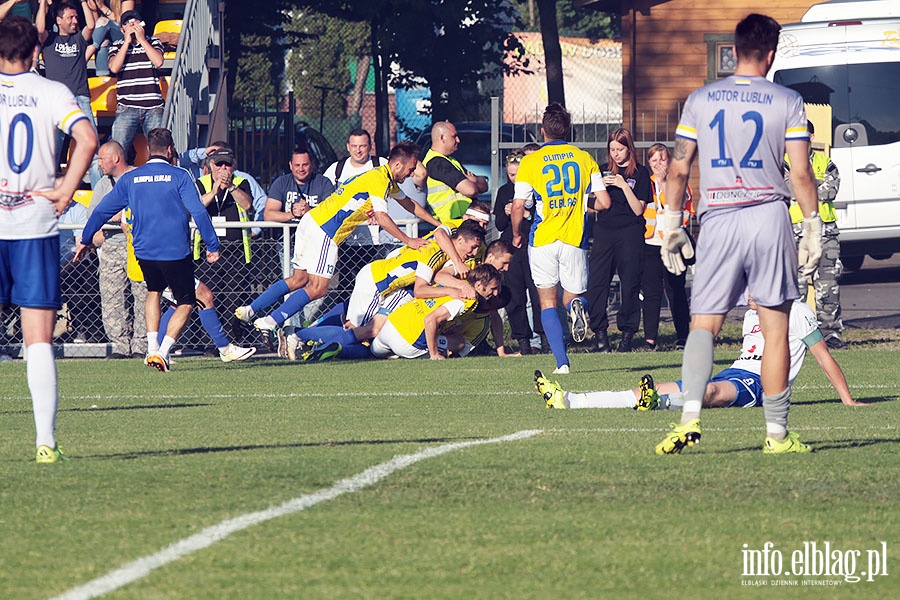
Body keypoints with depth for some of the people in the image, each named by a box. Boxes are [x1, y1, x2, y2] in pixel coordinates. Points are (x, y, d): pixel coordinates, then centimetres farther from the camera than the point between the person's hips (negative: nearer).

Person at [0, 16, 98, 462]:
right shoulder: (52, 93, 3)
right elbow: (87, 140, -12)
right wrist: (66, 192, -4)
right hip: (37, 225, 0)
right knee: (39, 338, 2)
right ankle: (46, 441, -6)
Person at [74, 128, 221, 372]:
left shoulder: (130, 178, 7)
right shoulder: (179, 176, -3)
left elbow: (102, 210, 14)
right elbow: (199, 212, -9)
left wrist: (85, 240, 26)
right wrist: (212, 246, -3)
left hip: (143, 251, 4)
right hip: (176, 250, -4)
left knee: (154, 291, 29)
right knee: (186, 302, 9)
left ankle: (152, 348, 15)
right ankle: (163, 352, -8)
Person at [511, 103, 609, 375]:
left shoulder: (531, 161, -2)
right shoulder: (584, 158, 4)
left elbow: (518, 206, -6)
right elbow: (604, 202, 2)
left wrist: (517, 235, 12)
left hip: (543, 240, -1)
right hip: (575, 240, 1)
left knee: (548, 302, 9)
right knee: (572, 296, 15)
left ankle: (562, 362, -5)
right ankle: (577, 307, -25)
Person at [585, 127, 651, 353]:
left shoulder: (640, 173, 2)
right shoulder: (604, 170, 13)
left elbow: (638, 209, -4)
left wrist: (623, 186, -14)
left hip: (630, 234, -3)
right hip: (604, 231, 3)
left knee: (630, 284, -3)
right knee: (596, 282, -7)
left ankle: (627, 334, 5)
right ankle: (600, 332, -1)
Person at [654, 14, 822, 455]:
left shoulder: (700, 100, 7)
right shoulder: (787, 103, 1)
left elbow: (678, 169, 8)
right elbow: (801, 175, -3)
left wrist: (672, 225, 15)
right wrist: (812, 229, 5)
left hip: (718, 221, 1)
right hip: (769, 218, -1)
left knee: (703, 324, 3)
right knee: (775, 328, 4)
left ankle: (690, 417, -18)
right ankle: (777, 434, 5)